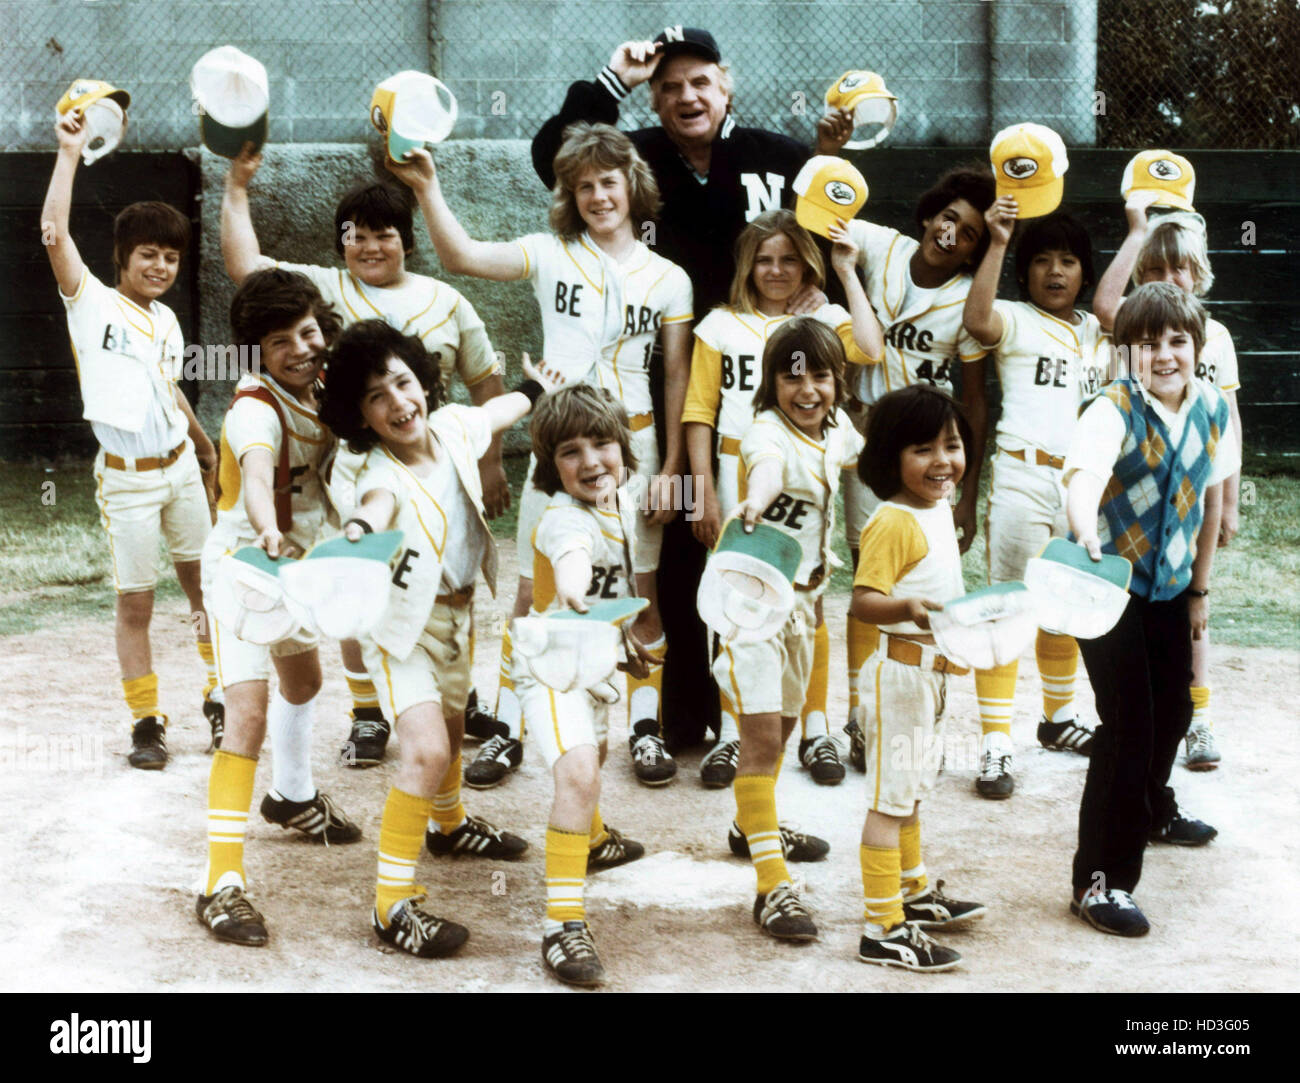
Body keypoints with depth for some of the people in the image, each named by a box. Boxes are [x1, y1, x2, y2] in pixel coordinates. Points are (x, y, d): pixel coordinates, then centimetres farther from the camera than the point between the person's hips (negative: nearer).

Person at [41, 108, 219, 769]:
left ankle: (220, 697, 23)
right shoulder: (92, 303, -4)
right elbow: (54, 233, -19)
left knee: (205, 585, 10)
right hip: (126, 477, -5)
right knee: (134, 603, 0)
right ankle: (146, 722, 10)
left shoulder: (167, 320, 12)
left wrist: (203, 443, 37)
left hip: (179, 466, 5)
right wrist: (69, 153, -17)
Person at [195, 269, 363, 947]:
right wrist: (270, 533, -69)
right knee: (249, 713, -19)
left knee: (302, 680, 29)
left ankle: (293, 797, 56)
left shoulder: (319, 391, -5)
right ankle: (222, 883, -19)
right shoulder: (257, 407, -29)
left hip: (295, 560, 9)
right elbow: (256, 469, -50)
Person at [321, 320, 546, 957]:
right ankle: (392, 905, -16)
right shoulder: (386, 477, -31)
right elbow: (378, 505, -55)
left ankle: (449, 822, 57)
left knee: (451, 721, 29)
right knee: (426, 751, -21)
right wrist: (359, 539, -77)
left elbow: (496, 413, 12)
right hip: (403, 622, -7)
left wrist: (537, 392, 29)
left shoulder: (451, 428, -11)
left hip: (457, 612, 7)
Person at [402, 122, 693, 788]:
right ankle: (508, 732, 13)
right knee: (533, 593, 3)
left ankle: (645, 729, 19)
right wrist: (426, 188, -25)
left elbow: (678, 378, 5)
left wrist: (671, 467, 1)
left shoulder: (668, 280, 4)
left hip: (633, 443, 1)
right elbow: (461, 256, -12)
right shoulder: (551, 256, 1)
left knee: (641, 591, 5)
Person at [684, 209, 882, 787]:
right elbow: (700, 410, 5)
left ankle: (816, 731, 13)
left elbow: (869, 350, -16)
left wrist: (848, 275, -8)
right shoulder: (721, 325, 7)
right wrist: (703, 488, -3)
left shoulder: (823, 319, 5)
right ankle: (732, 733, 11)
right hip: (739, 472, 1)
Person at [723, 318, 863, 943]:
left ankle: (753, 827, 46)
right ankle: (772, 887, -15)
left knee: (784, 718, 22)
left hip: (803, 592, 8)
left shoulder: (835, 426, 2)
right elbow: (767, 467, -47)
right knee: (762, 732, -13)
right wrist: (755, 504, -67)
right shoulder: (768, 431, -21)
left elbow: (859, 453, 27)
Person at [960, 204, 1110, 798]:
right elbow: (976, 320, -24)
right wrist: (997, 244, -26)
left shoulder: (1097, 331, 17)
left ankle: (1059, 718, 35)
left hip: (1083, 482, 6)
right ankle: (994, 745, -4)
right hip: (1024, 477, -6)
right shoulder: (1015, 320, -2)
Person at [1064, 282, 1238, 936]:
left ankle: (1151, 811, 51)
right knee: (1128, 721, -12)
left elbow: (1210, 501, 8)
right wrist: (1086, 537, -65)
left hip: (1170, 584, 6)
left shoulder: (1213, 408, -4)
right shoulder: (1113, 410, -23)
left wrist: (1200, 588, 12)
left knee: (1173, 708, 21)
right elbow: (1084, 472, -44)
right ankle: (1099, 881, -6)